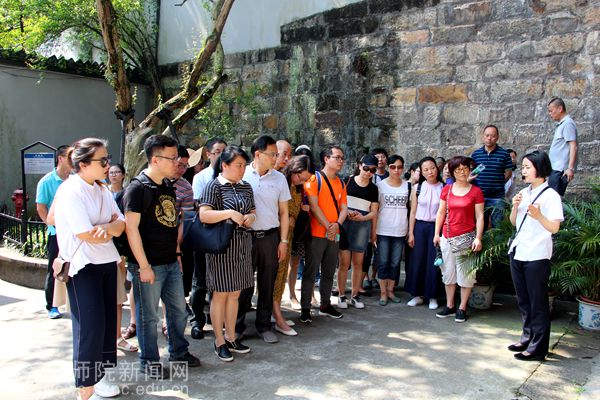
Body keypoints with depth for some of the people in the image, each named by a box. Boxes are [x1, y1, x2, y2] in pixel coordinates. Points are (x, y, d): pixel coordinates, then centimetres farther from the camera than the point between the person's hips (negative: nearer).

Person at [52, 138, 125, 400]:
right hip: (82, 267, -7)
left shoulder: (102, 189, 8)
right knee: (90, 325, -2)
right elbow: (85, 234, -20)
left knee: (107, 321, 10)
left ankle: (98, 375, 25)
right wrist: (113, 227, -4)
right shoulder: (70, 191, -14)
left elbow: (121, 223, 2)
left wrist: (107, 227, -19)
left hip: (107, 262, 7)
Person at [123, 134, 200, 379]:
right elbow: (131, 228, -18)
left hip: (171, 262, 8)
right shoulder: (137, 188, -14)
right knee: (148, 316, 6)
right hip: (149, 265, -8)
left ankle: (179, 352, 35)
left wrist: (177, 252, 15)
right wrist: (143, 266, -18)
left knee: (179, 309, 17)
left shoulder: (168, 186, 10)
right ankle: (149, 362, 23)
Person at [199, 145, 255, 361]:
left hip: (242, 246, 6)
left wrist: (251, 217, -1)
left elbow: (253, 211, 21)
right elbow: (203, 215, -17)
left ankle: (231, 337, 27)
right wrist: (230, 213, -24)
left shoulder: (246, 187, 11)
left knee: (235, 293, 14)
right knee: (220, 294, 3)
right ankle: (219, 341, 16)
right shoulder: (214, 186, -8)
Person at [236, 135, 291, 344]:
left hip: (270, 236, 3)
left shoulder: (279, 178, 4)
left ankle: (264, 325, 24)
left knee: (267, 284, 10)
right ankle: (237, 325, 20)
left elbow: (283, 212, 7)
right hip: (245, 236, -2)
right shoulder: (241, 175, -3)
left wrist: (283, 241, 3)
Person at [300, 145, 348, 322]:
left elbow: (344, 207, 10)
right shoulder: (315, 178, -6)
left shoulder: (340, 183, 14)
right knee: (310, 272, -1)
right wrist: (328, 226, -16)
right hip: (317, 233, -6)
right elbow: (313, 206, -13)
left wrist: (337, 224, -9)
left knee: (329, 272, 14)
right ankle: (305, 309, 6)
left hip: (334, 234, 7)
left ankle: (325, 305, 27)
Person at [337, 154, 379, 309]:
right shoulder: (348, 181, 3)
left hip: (363, 225, 2)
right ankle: (342, 296, 8)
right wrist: (347, 212, -14)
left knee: (358, 263, 6)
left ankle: (354, 295, 17)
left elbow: (374, 212, 9)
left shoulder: (373, 188, 10)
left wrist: (362, 217, -10)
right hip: (345, 224, -2)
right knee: (344, 262, -3)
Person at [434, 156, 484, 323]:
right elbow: (441, 212, 10)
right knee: (448, 272, 10)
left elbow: (480, 216, -4)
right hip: (447, 237, 4)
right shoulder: (446, 190, 7)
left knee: (465, 273, 2)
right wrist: (436, 234, 6)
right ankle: (449, 306, 22)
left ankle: (462, 308, 14)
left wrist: (478, 238, -11)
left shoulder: (476, 191, -2)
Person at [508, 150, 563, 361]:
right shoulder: (523, 193, 10)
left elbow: (554, 228, -13)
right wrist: (515, 207, -4)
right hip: (518, 252, 7)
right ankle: (527, 338, 29)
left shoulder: (551, 195, -9)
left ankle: (537, 347, 8)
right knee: (524, 301, 16)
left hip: (537, 256, -7)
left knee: (538, 302, 1)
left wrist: (538, 216, -30)